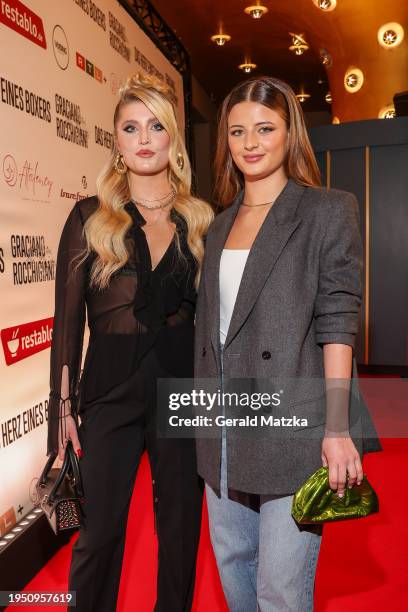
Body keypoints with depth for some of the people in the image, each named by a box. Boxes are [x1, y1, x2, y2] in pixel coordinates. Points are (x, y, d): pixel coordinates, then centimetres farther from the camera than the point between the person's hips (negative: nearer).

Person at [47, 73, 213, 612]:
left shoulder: (200, 220, 5)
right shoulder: (90, 218, 0)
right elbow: (68, 318, -1)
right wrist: (64, 405, -4)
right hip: (111, 394, -1)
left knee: (180, 526, 15)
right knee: (100, 532, 8)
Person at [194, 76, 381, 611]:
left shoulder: (329, 210, -3)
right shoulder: (220, 225, 13)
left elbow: (337, 323, -9)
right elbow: (209, 324, 13)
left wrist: (337, 429, -14)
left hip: (293, 426, -5)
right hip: (224, 429, 6)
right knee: (232, 561, 19)